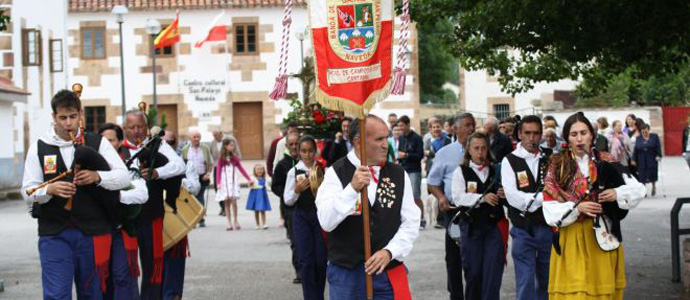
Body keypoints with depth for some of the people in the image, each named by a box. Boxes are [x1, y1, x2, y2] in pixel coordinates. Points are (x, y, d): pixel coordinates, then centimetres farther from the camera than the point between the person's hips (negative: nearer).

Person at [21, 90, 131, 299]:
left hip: (92, 234, 1)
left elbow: (124, 177, -1)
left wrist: (97, 176, -20)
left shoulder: (98, 143, 5)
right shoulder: (39, 148, 6)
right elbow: (28, 192, 3)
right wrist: (49, 190, -19)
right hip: (54, 234, -1)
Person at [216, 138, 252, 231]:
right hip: (224, 182, -1)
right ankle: (229, 222, 6)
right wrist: (218, 182, -12)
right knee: (227, 201, 1)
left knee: (234, 201, -10)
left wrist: (248, 179, 7)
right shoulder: (221, 158, 0)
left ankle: (235, 221, 2)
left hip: (234, 181, 1)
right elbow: (218, 171, -2)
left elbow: (241, 169, 10)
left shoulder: (235, 158, 6)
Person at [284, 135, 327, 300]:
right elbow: (287, 200, 1)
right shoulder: (294, 172, 0)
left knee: (321, 260, 4)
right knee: (306, 261, -1)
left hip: (320, 215, 0)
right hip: (302, 217, 0)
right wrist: (297, 191, -17)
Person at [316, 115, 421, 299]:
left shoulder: (399, 175, 5)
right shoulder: (336, 173, -3)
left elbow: (411, 222, 4)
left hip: (389, 272, 2)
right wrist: (352, 188, -25)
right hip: (345, 273, -2)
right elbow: (326, 222, -15)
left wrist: (389, 252, -11)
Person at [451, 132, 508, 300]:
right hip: (471, 226, -1)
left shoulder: (496, 171, 10)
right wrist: (482, 198, -19)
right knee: (473, 271, 5)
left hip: (495, 225, 1)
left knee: (493, 271, -7)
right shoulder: (461, 172, 5)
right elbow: (458, 198, -9)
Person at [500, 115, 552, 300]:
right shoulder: (510, 161, -2)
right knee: (525, 283, -4)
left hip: (548, 226, 3)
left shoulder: (549, 158, 7)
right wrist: (543, 197, -16)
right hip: (523, 230, -3)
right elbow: (513, 197, -13)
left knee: (547, 281, 13)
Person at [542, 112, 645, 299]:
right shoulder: (558, 167, 1)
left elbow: (638, 189, 5)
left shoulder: (605, 163, 4)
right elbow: (550, 209, -5)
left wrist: (617, 194, -13)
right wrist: (577, 208, -19)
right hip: (571, 239, -1)